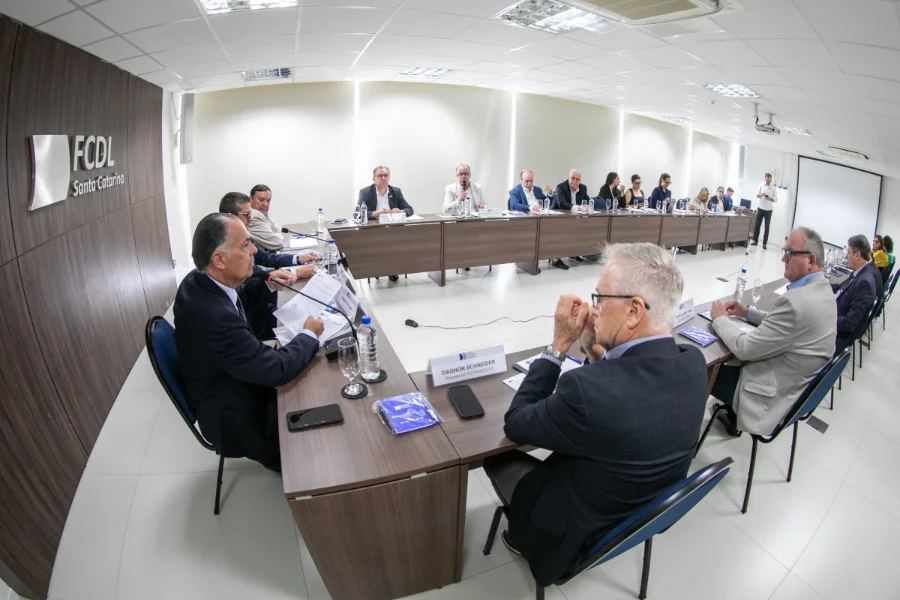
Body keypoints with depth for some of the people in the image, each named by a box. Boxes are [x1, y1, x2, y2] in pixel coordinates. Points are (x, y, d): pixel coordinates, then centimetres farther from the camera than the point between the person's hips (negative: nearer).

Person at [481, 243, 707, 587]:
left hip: (581, 534, -6)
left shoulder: (586, 389, -40)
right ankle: (528, 532, 37)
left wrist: (559, 345, -20)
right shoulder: (693, 362, -16)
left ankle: (528, 538, 38)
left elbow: (515, 425, -21)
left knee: (495, 453, 14)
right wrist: (593, 347, -9)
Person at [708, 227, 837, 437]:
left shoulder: (796, 300, -32)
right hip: (798, 384, 9)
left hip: (774, 395, -9)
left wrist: (720, 319, -12)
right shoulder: (822, 289, -1)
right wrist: (748, 313, 7)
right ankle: (733, 416, 35)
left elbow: (744, 348, -27)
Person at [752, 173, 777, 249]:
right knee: (757, 225, 5)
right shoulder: (761, 185, 2)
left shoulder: (773, 187, -3)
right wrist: (761, 195, -18)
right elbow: (757, 195, 4)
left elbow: (776, 199, -3)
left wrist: (769, 198, -21)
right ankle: (755, 240, 15)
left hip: (768, 210, -2)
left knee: (767, 227, 0)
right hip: (760, 208, 2)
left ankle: (764, 243, 3)